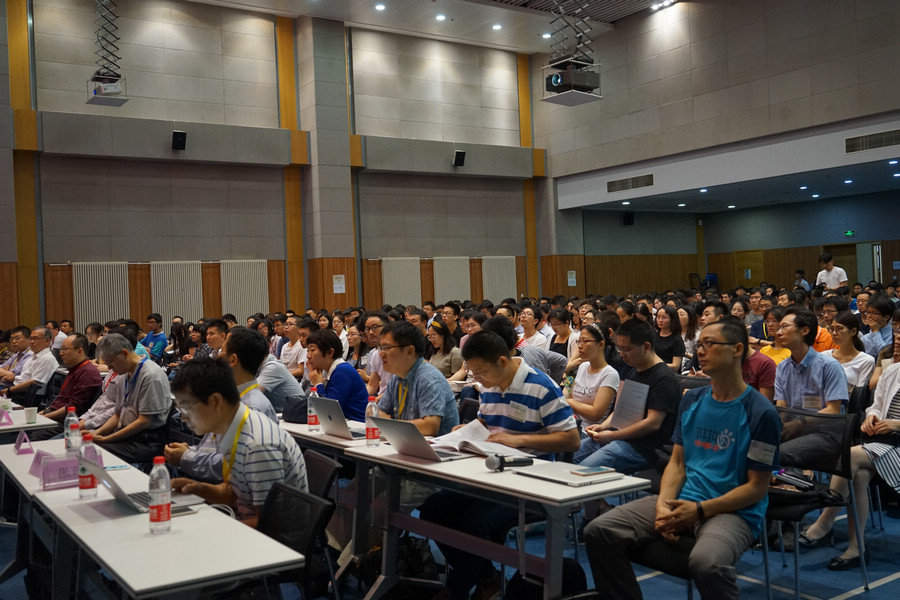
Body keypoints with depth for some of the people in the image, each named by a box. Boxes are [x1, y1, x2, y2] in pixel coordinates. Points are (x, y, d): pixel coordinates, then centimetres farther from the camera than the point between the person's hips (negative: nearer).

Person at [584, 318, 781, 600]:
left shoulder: (760, 412, -7)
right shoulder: (691, 400, 11)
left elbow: (757, 487, -7)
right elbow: (677, 462, 12)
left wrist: (699, 510, -17)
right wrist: (663, 504, -7)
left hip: (733, 510, -5)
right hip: (682, 500, 6)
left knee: (706, 562, -39)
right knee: (599, 531, -13)